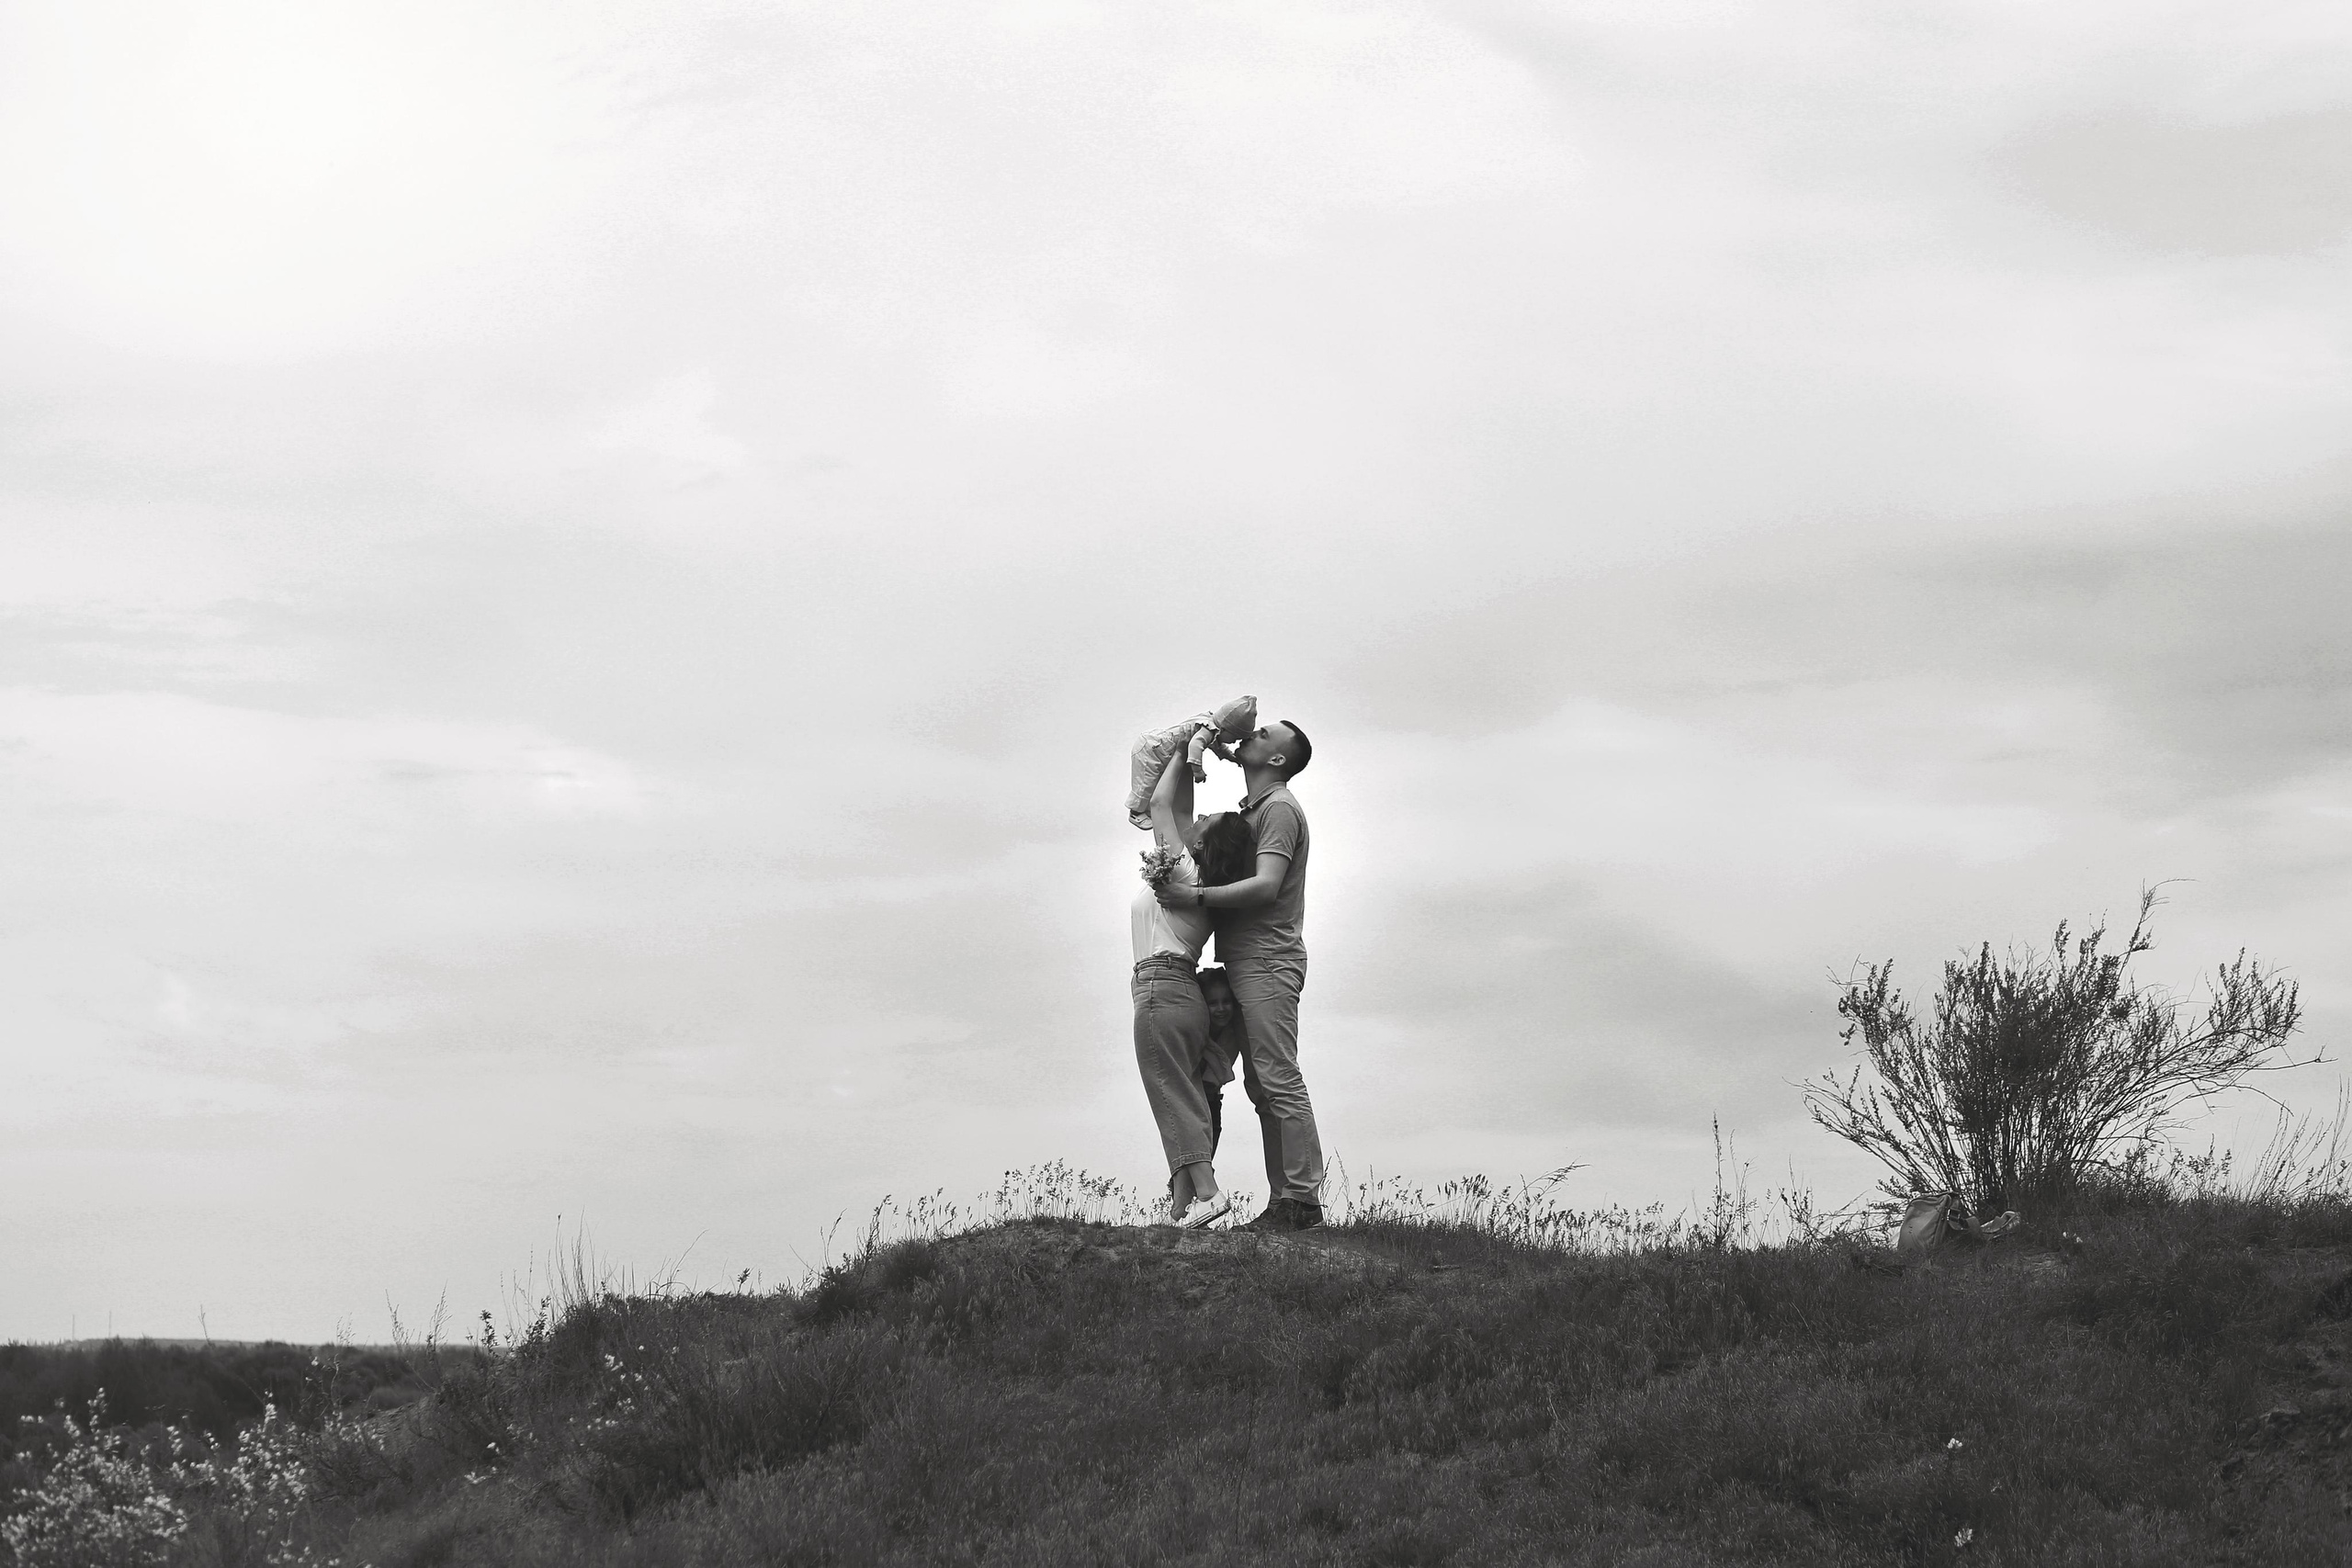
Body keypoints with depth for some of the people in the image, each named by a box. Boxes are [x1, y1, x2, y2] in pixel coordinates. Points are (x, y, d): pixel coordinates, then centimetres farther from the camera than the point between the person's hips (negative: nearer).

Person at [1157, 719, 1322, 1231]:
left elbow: (1265, 886, -20)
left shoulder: (1279, 808, -8)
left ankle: (1302, 1198, -15)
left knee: (1279, 1081, -13)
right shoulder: (1248, 810, 23)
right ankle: (1284, 1200, 6)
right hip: (1246, 965, 10)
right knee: (1262, 1086, 7)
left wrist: (1197, 897, -19)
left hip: (1267, 963, -10)